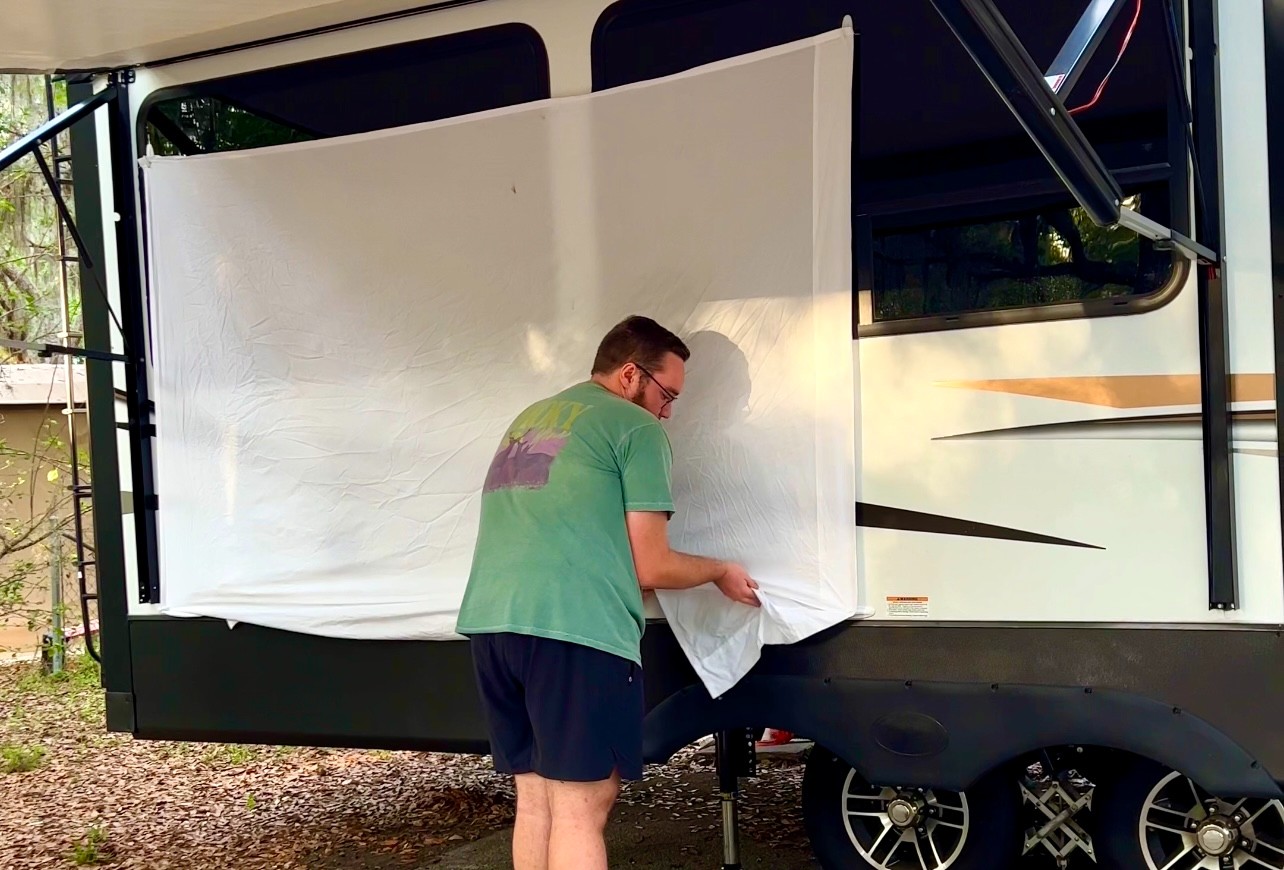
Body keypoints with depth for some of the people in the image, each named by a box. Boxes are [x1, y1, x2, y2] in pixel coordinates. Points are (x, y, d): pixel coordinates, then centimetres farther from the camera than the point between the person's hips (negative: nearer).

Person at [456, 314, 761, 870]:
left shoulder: (527, 421, 26)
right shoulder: (636, 427, 2)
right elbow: (651, 568, 0)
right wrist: (720, 572, 18)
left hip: (490, 622, 8)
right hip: (571, 628, -7)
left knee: (535, 798, 14)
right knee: (579, 806, -2)